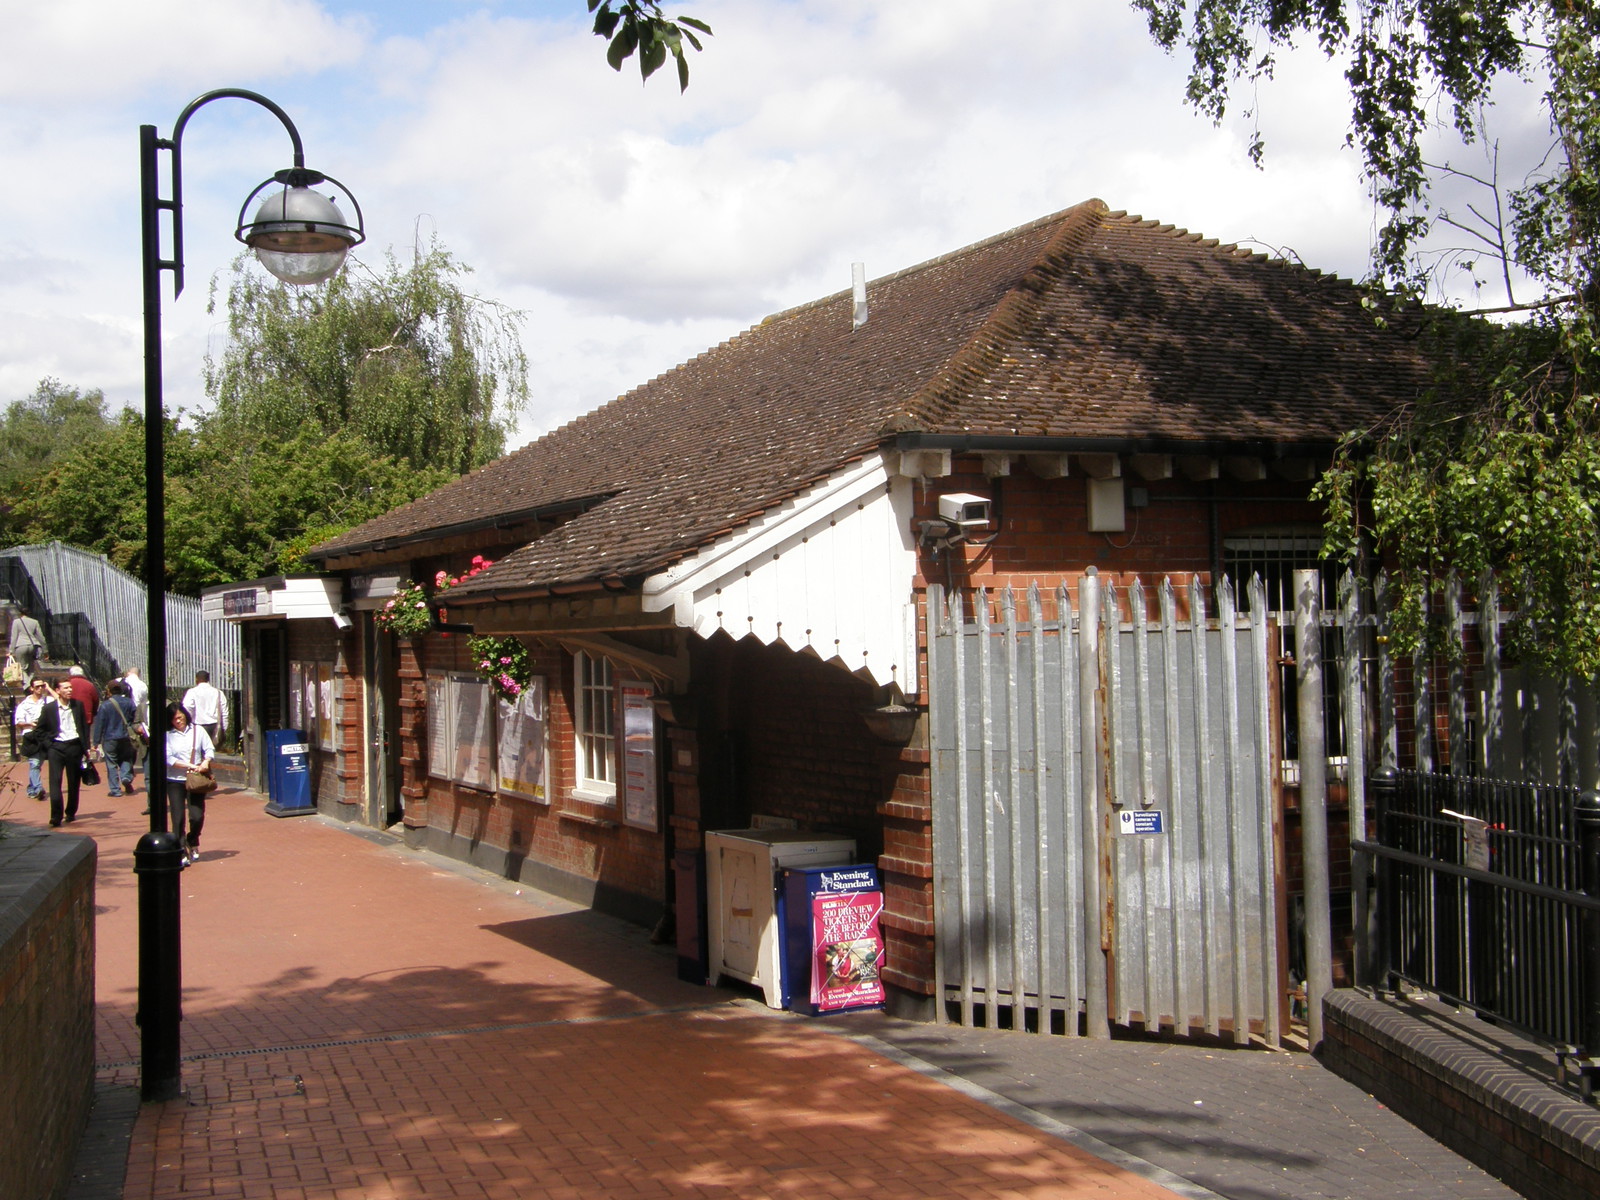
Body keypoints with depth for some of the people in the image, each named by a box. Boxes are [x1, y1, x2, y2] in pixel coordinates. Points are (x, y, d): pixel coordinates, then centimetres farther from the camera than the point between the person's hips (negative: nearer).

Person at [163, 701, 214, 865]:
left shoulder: (197, 730, 6)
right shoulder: (167, 735, -1)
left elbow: (209, 749, 3)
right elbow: (168, 758, -8)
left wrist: (206, 761, -17)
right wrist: (188, 766, -16)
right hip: (174, 781, -1)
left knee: (197, 816, -5)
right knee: (178, 818, -3)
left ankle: (192, 842, 24)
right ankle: (182, 853, 4)